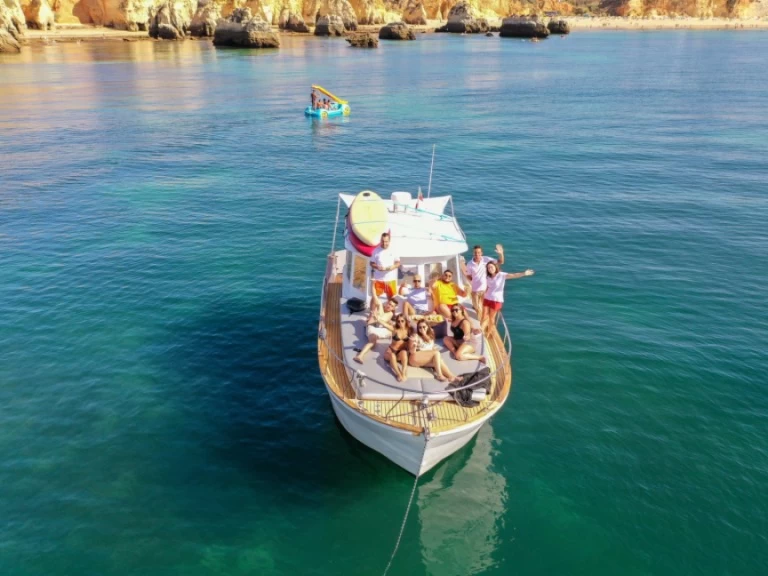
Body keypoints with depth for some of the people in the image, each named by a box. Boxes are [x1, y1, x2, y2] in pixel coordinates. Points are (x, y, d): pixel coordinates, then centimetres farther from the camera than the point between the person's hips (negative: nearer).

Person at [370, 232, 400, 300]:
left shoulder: (393, 251, 2)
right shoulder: (376, 251, 0)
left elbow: (398, 263, 5)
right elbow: (372, 263, 3)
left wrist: (392, 267, -16)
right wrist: (377, 267, -17)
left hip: (391, 279, 1)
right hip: (378, 279, -1)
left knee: (392, 297, 8)